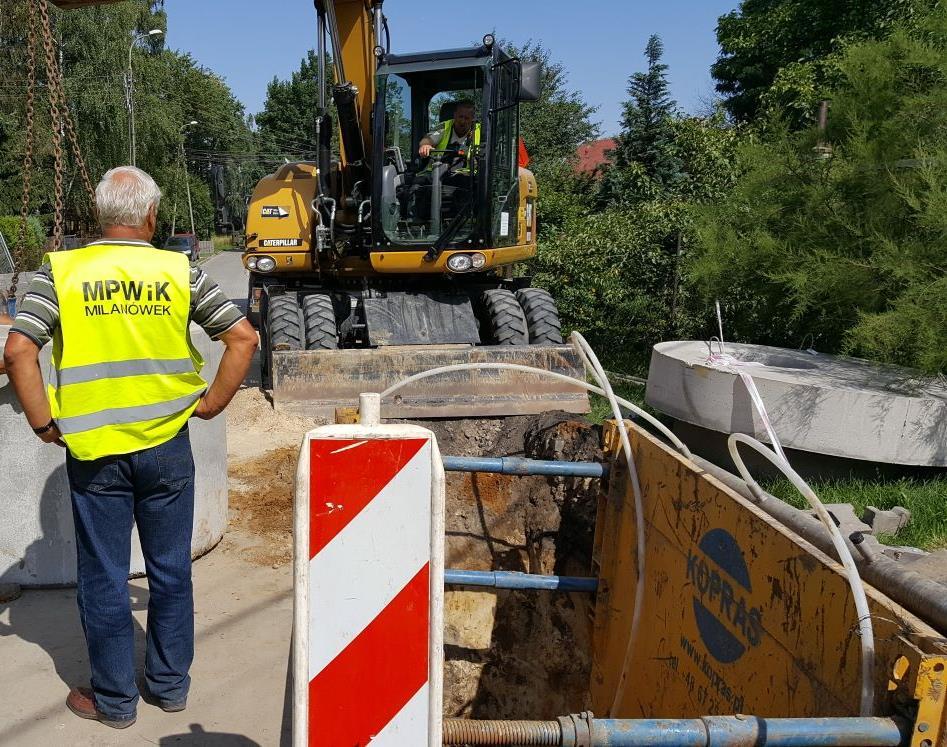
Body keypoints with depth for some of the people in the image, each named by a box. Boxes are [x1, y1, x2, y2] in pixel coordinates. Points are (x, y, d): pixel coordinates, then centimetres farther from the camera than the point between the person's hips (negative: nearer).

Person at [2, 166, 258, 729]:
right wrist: (212, 405, 1)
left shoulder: (61, 273, -5)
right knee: (171, 570, 16)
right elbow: (243, 338, -6)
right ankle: (171, 683, 31)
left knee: (104, 577, 13)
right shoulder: (180, 272, -3)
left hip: (94, 451, -1)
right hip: (168, 447, 1)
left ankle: (114, 699, 27)